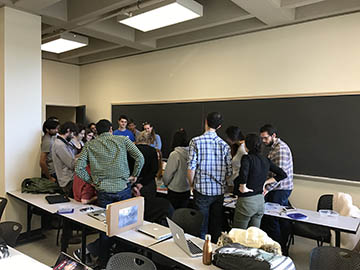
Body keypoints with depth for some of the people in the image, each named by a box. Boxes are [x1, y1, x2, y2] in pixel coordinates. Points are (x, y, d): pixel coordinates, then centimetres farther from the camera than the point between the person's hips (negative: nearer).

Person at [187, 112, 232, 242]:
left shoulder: (196, 141, -8)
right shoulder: (224, 145, 2)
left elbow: (191, 168, -12)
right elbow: (229, 171, 2)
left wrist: (191, 184, 4)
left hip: (202, 191, -3)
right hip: (219, 192, 3)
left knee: (201, 227, 8)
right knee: (216, 227, 15)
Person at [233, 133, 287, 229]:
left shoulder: (247, 158, -14)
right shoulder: (266, 160, 5)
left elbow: (243, 173, -35)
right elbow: (283, 175, 11)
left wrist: (243, 187, -18)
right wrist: (265, 182, 11)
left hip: (246, 201, -6)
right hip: (260, 201, 7)